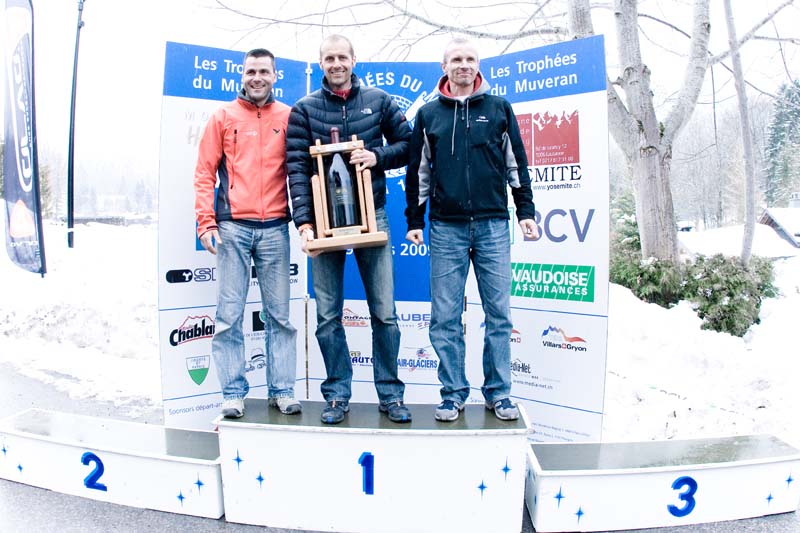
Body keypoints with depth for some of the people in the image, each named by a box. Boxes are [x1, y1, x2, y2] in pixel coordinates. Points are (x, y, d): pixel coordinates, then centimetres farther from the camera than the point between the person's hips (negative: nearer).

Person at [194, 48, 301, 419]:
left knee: (279, 315, 5)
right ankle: (233, 393, 12)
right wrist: (206, 223, -3)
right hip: (233, 228, 0)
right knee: (229, 315, 1)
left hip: (275, 229, 1)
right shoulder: (224, 117, 8)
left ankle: (282, 391, 15)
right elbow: (205, 173, 5)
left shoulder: (288, 117, 9)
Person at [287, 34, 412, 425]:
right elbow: (297, 168, -2)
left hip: (371, 216, 0)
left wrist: (378, 156, -10)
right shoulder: (304, 109, 5)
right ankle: (337, 395, 17)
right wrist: (304, 222, -12)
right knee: (328, 316, 3)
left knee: (384, 312, 2)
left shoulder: (378, 101, 8)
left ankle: (390, 394, 16)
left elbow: (408, 145, 11)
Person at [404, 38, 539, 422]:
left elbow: (516, 164, 12)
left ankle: (498, 393, 16)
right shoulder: (428, 114, 11)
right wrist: (414, 220, 6)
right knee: (445, 317, 1)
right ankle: (453, 394, 14)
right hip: (446, 228, 0)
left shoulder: (499, 109, 11)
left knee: (499, 314, 3)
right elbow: (418, 171, 11)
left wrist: (526, 211, 5)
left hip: (493, 225, 0)